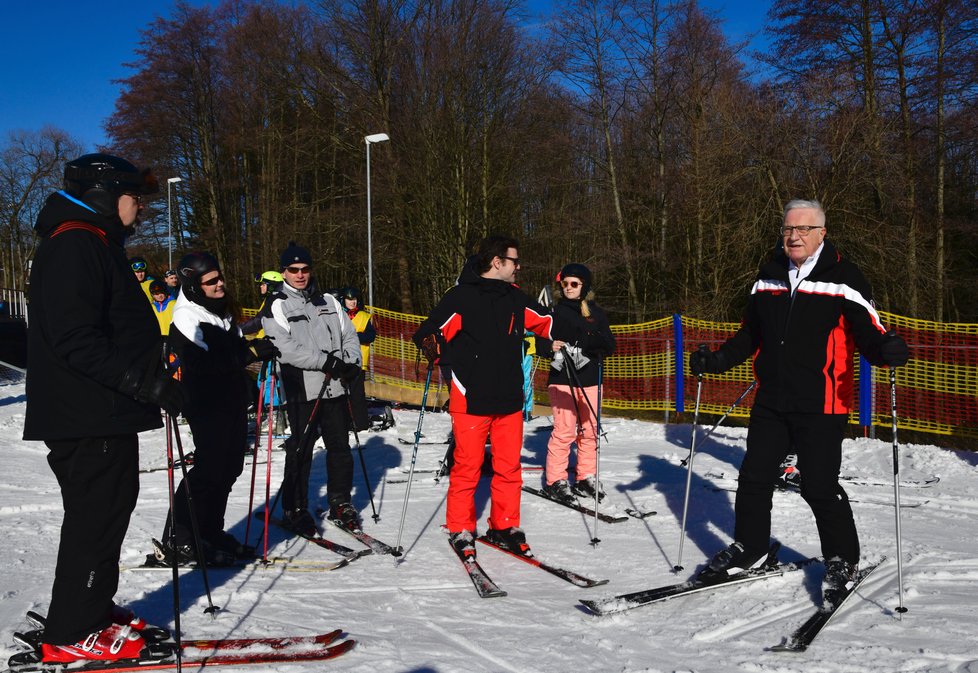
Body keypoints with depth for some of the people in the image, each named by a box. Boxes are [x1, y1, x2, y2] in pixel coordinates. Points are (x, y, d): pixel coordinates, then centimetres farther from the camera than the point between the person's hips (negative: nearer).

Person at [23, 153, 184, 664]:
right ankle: (72, 635, 9)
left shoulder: (95, 243, 19)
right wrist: (148, 382, -25)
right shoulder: (73, 246, -15)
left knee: (108, 510, 17)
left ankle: (91, 612, 30)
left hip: (105, 414, 10)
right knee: (96, 517, -2)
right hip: (86, 416, -10)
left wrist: (156, 368, 21)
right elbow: (75, 340, -24)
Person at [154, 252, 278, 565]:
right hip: (207, 407, -9)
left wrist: (257, 346, 5)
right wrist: (252, 352, -25)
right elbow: (206, 363, -24)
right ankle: (178, 542, -2)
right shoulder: (186, 318, -14)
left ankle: (211, 533, 22)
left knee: (229, 468, 11)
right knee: (209, 469, -10)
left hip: (233, 402, 9)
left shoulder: (221, 311, 14)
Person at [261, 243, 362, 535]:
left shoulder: (328, 302, 15)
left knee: (340, 447, 9)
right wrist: (327, 362, -17)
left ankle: (340, 502, 22)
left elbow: (349, 335, 16)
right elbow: (286, 347, -13)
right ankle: (295, 508, 14)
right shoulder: (277, 305, -1)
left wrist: (352, 363, -3)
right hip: (301, 388, -4)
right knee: (300, 452, 0)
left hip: (334, 387, 5)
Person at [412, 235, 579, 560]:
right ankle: (460, 530, 16)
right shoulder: (461, 297, -8)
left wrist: (574, 338, 15)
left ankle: (504, 526, 23)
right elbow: (432, 330, -13)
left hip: (509, 399, 6)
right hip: (471, 399, -5)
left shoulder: (515, 298, 11)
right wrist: (431, 345, -34)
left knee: (509, 467, 9)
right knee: (467, 466, 1)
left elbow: (545, 322, 21)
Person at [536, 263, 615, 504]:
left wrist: (596, 343, -14)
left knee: (589, 430, 7)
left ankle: (586, 478, 19)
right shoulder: (555, 310, 2)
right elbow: (540, 342, 0)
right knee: (564, 430, -8)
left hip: (589, 379, 4)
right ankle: (555, 480, 1)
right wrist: (551, 346, -22)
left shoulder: (596, 312, 10)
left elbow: (610, 346, 8)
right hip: (562, 378, -4)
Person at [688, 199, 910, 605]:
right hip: (771, 401, 5)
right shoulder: (769, 276, 11)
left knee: (819, 486, -3)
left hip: (821, 405, -5)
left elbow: (868, 331, -9)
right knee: (754, 476, 8)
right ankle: (749, 549, 27)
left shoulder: (843, 277, -5)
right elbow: (751, 334, 20)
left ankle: (842, 560, 18)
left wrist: (887, 349, -30)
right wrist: (717, 360, 8)